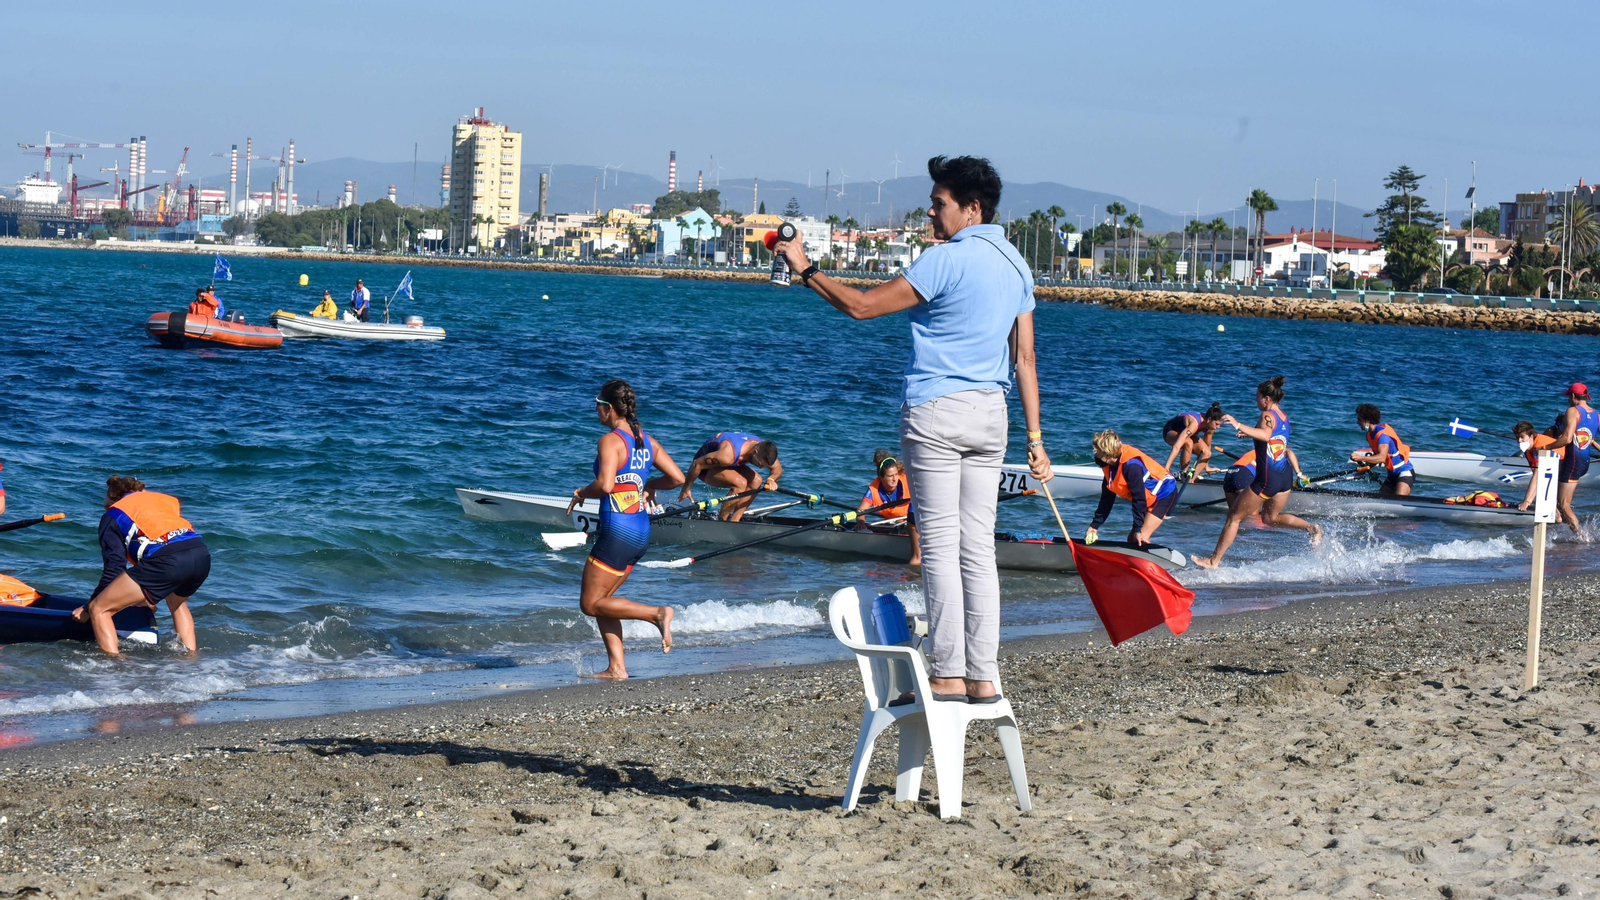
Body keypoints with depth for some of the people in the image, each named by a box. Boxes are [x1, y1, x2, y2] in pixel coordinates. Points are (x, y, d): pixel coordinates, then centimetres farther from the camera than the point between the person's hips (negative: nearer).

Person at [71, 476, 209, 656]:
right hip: (202, 557, 6)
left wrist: (88, 608, 23)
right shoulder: (168, 500, 34)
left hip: (166, 560, -6)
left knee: (99, 610, 5)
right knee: (177, 601, 38)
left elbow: (114, 568, 12)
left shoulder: (113, 515, 20)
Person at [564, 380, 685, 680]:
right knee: (600, 599, 16)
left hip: (617, 532, -9)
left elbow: (605, 484, -27)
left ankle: (657, 613, -11)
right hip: (641, 532, 9)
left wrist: (581, 493, -8)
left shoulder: (610, 441, -14)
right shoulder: (646, 441, 8)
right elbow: (677, 478, 8)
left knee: (591, 604, 1)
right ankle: (616, 667, 10)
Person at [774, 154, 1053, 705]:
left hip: (936, 411, -7)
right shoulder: (1015, 265, 12)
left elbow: (861, 306, -11)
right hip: (991, 414, 7)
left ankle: (949, 675, -3)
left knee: (940, 546, -4)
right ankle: (984, 679, 7)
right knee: (978, 547, 7)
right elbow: (1025, 359, 12)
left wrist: (805, 269, 0)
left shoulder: (947, 260, -12)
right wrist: (1035, 439, 13)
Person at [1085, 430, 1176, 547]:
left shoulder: (1131, 466, -32)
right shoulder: (1109, 464, -5)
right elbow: (1107, 498, 5)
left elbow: (1139, 499, -28)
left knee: (1140, 539, -18)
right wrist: (1095, 525, 5)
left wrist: (1138, 530, -24)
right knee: (1131, 539, 4)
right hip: (1150, 498, 9)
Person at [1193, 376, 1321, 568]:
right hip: (1285, 475, 8)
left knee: (1234, 516, 3)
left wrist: (1239, 426, -43)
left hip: (1267, 479, -8)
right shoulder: (1284, 417, 12)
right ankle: (1312, 528, 9)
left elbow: (1265, 436, -37)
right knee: (1270, 518, 27)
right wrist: (1249, 433, 39)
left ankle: (1214, 560, 8)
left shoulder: (1267, 415, -14)